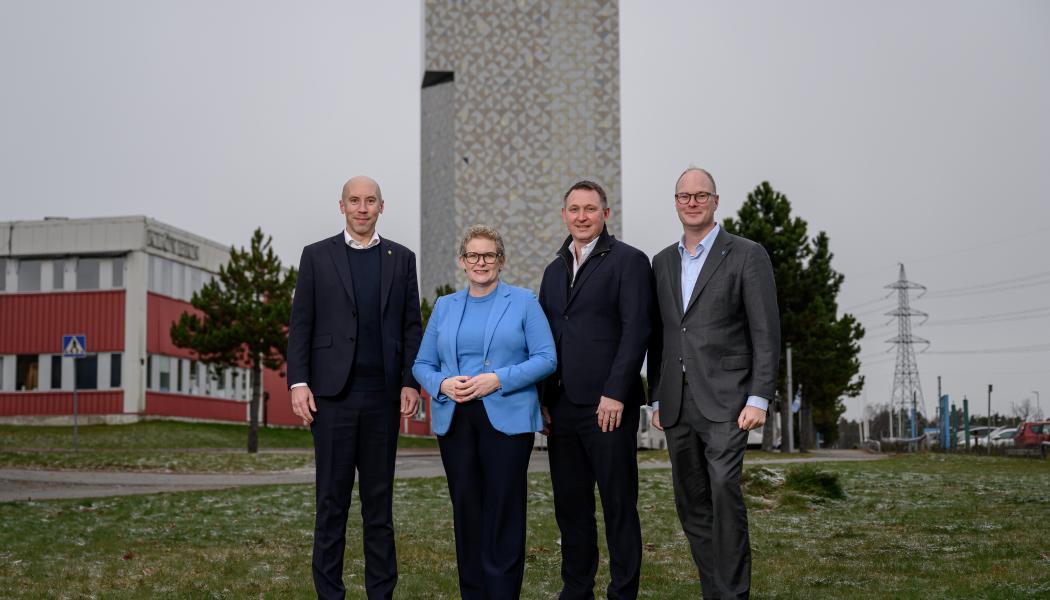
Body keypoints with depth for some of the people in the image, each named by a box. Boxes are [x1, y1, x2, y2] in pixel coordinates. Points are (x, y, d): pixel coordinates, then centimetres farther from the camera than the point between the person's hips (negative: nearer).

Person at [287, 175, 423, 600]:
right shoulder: (317, 256, 5)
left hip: (383, 394, 2)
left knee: (380, 499, 7)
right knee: (332, 498, 3)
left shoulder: (401, 258, 10)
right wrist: (298, 382, -6)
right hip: (333, 393, -1)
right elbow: (301, 324, 3)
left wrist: (411, 382, 0)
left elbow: (412, 326, 9)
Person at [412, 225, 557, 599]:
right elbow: (422, 364, 13)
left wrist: (498, 379, -16)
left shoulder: (523, 302, 4)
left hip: (507, 418, -3)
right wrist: (443, 383, -9)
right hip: (455, 420, 3)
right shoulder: (445, 307, 15)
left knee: (503, 511, -4)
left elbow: (546, 358, -4)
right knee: (466, 509, 6)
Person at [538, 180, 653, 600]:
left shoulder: (628, 261, -2)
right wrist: (542, 399, 8)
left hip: (607, 407, -6)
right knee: (570, 507, 10)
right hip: (561, 408, 6)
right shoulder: (555, 270, 18)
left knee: (619, 506, 1)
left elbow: (636, 331, -10)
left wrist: (615, 393, -16)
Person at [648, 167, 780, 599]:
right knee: (691, 503, 7)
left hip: (725, 400, -5)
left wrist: (758, 399, -13)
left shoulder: (746, 255, -2)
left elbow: (766, 333, -6)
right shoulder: (663, 261, 14)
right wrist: (656, 399, 14)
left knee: (724, 488, -20)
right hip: (677, 403, 6)